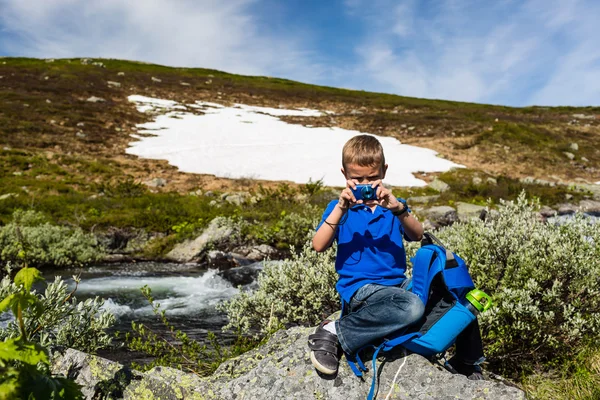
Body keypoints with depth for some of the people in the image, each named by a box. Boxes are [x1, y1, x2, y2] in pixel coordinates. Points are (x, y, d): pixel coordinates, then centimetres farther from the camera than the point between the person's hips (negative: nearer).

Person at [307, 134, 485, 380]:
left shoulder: (392, 204, 12)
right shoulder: (340, 208, 5)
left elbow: (417, 236, -6)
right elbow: (318, 246, -11)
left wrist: (397, 208, -23)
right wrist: (341, 208, -19)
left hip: (397, 283, 5)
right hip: (360, 288, -5)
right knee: (411, 307, -34)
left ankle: (466, 366, 20)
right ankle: (335, 332, -23)